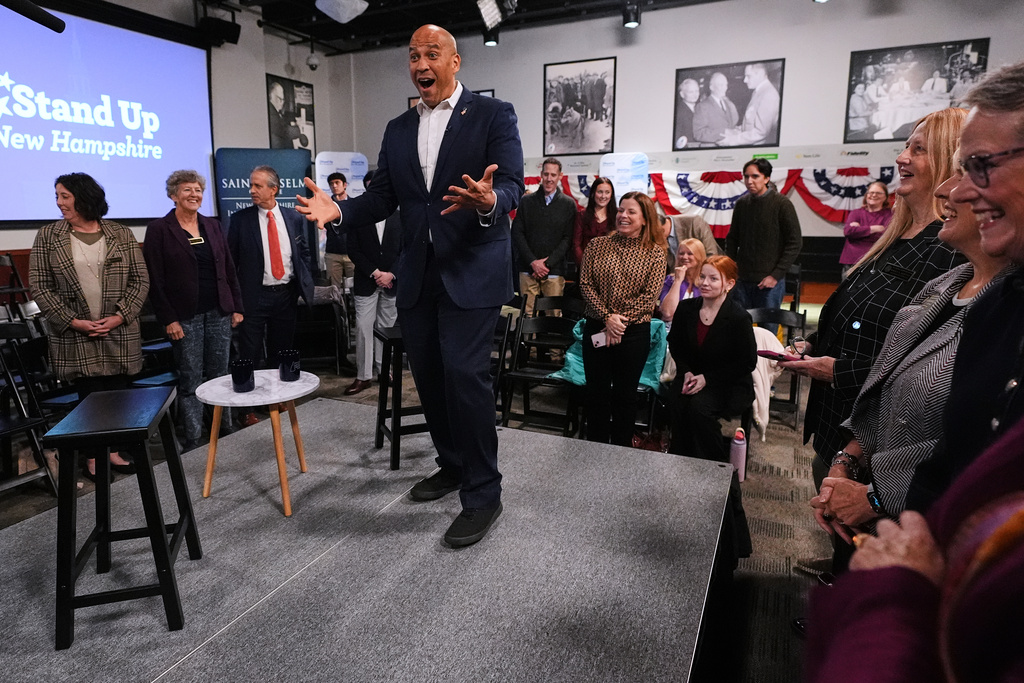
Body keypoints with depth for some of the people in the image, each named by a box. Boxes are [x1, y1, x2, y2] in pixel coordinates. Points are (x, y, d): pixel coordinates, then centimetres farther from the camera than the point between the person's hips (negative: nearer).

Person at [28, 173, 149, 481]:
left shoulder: (121, 234, 3)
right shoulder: (48, 236, 2)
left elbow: (140, 279, 1)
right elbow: (39, 286, 0)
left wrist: (121, 316, -10)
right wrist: (72, 321, -11)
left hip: (119, 334, 1)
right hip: (74, 336, -1)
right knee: (89, 395, 3)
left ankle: (112, 451, 23)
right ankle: (93, 456, 19)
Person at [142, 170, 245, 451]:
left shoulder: (213, 225, 11)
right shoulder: (159, 229, -3)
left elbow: (228, 269, 12)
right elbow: (154, 279, -6)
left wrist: (237, 307, 7)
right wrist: (168, 319, -11)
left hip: (219, 312, 4)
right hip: (185, 317, -4)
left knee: (220, 374, 9)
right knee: (190, 379, 2)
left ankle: (225, 428, 20)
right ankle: (193, 438, 12)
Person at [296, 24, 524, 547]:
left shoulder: (493, 114, 0)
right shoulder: (398, 129, 15)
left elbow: (512, 184, -11)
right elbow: (382, 197, 11)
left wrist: (488, 202, -33)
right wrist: (338, 210, -7)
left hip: (471, 270, -6)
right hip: (418, 274, 6)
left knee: (464, 373, -12)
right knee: (428, 375, 11)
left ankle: (482, 494, 2)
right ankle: (453, 465, 31)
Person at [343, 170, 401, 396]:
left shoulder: (399, 216, 6)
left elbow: (405, 250, 3)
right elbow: (353, 249, -2)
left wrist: (391, 273, -9)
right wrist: (374, 273, -11)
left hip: (391, 282, 1)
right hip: (366, 282, -1)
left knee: (386, 327, 8)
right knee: (363, 329, -2)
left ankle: (383, 369, 20)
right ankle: (363, 376, 5)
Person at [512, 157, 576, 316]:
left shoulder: (568, 204, 7)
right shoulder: (526, 201, 10)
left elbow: (567, 238, 1)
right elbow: (517, 233, 4)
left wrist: (547, 263, -9)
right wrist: (533, 262, -7)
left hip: (554, 270, -1)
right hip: (528, 269, 1)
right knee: (528, 314, 0)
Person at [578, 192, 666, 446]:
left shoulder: (654, 252, -3)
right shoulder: (597, 245, 2)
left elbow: (650, 295, -8)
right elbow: (585, 283, -3)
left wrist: (620, 320, -14)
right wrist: (607, 317, -14)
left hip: (634, 332, -1)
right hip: (596, 329, 2)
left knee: (625, 394, 10)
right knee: (596, 392, 9)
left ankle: (621, 451, 26)